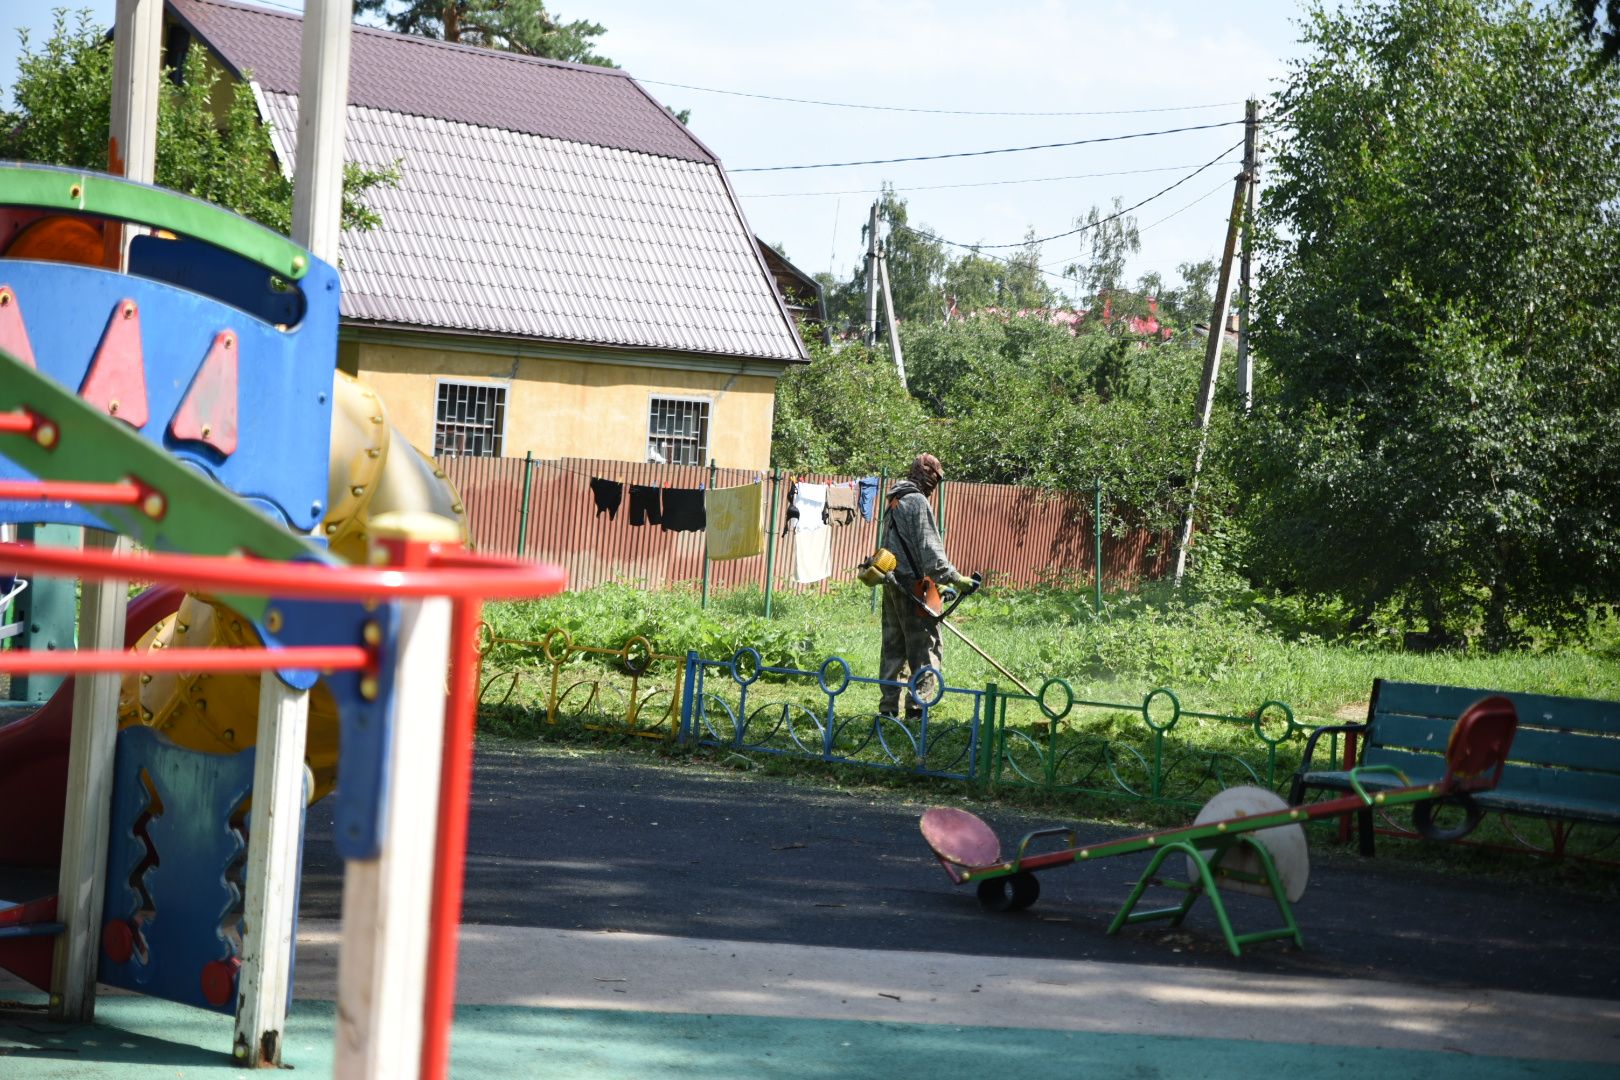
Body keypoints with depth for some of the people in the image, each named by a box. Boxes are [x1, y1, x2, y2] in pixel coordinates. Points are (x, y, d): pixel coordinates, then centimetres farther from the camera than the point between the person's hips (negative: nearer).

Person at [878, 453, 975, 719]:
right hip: (914, 585, -9)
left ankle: (889, 705, 14)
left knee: (894, 646, 12)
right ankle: (916, 705, -11)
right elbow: (929, 548, -19)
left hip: (893, 584, 9)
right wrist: (954, 578, -18)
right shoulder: (917, 502, -12)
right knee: (926, 648, -6)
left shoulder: (895, 502, 18)